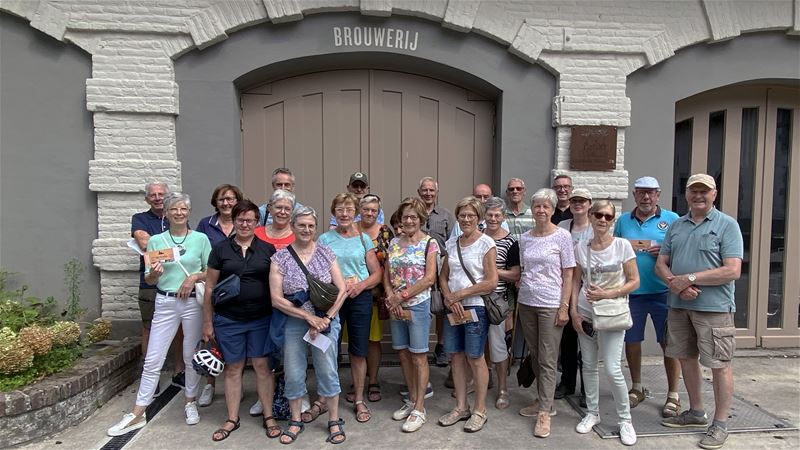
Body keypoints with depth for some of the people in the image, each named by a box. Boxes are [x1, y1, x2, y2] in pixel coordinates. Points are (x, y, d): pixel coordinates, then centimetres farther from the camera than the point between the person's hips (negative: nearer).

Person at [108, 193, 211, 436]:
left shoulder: (200, 239, 0)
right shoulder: (156, 241, 3)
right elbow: (149, 280, 6)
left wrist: (194, 277, -14)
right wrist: (154, 273, -16)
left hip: (193, 303, -1)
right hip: (165, 303, 1)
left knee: (192, 356, 11)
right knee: (153, 360, 4)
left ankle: (190, 402, 30)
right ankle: (137, 414, 16)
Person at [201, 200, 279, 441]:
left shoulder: (268, 249, 1)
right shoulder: (220, 250, 0)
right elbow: (210, 288, 4)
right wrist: (207, 322, 2)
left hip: (261, 319, 0)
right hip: (228, 320, 0)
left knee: (262, 365, 6)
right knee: (233, 367, 11)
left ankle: (269, 416, 20)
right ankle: (232, 419, 25)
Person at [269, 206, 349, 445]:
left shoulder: (326, 253, -2)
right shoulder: (280, 257, -5)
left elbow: (342, 290, -3)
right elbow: (276, 299, -9)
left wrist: (326, 319, -12)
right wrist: (309, 317, -14)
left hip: (326, 320, 0)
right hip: (293, 323, 0)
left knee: (327, 371, 8)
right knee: (294, 374, 9)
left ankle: (334, 421, 25)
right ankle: (296, 420, 31)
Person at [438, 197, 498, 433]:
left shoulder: (486, 243, -7)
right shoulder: (451, 243, 9)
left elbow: (491, 282, -13)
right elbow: (443, 276, 11)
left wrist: (460, 294, -11)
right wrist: (449, 298, -8)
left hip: (476, 308, -5)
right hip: (453, 308, 5)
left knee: (475, 358, 3)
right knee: (455, 356, 10)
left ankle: (480, 410, 20)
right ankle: (461, 407, 25)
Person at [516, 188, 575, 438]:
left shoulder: (562, 236, -5)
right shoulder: (525, 238, 7)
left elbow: (568, 275, -6)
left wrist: (564, 307, -10)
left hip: (551, 305, -5)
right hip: (526, 302, 5)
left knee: (548, 360, -1)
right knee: (535, 357, 13)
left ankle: (544, 413, 6)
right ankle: (544, 401, 28)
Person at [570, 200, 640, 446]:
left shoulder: (622, 245, -7)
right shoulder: (581, 248, 1)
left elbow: (634, 281, -6)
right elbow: (576, 281, 7)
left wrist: (607, 294, -17)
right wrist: (573, 311, -1)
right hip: (585, 314, 3)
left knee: (612, 369, -6)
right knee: (589, 366, 11)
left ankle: (625, 419, 15)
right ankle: (592, 412, 28)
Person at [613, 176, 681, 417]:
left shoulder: (671, 219, 2)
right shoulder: (623, 221, 10)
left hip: (662, 292, -2)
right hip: (631, 292, 3)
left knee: (669, 343, 3)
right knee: (631, 341, 11)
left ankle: (673, 395, 18)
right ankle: (637, 388, 29)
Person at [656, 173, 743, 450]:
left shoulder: (727, 225, -5)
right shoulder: (676, 225, 11)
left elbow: (732, 271, -15)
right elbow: (660, 264, 8)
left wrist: (691, 278, -17)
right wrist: (676, 284, -11)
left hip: (713, 307, -5)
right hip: (679, 305, 6)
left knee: (719, 365, 2)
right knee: (686, 358, 15)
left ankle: (720, 424, 17)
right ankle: (696, 412, 33)